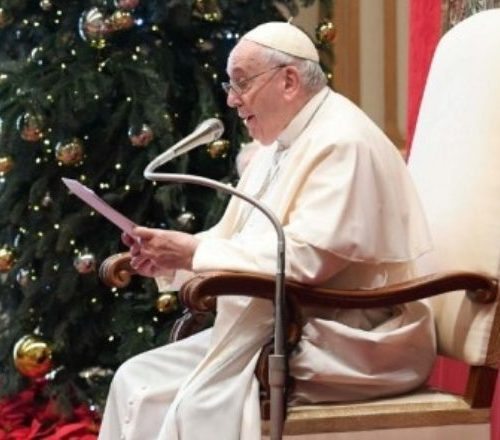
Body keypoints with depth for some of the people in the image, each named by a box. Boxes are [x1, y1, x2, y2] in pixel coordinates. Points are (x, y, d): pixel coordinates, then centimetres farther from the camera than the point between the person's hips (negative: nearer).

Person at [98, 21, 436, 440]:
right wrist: (171, 257, -3)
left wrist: (194, 252, -22)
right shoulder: (278, 143, 15)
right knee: (139, 383, -1)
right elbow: (234, 238, 17)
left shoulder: (343, 143, -16)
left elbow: (305, 258, -27)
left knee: (204, 404, -30)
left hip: (346, 343, -10)